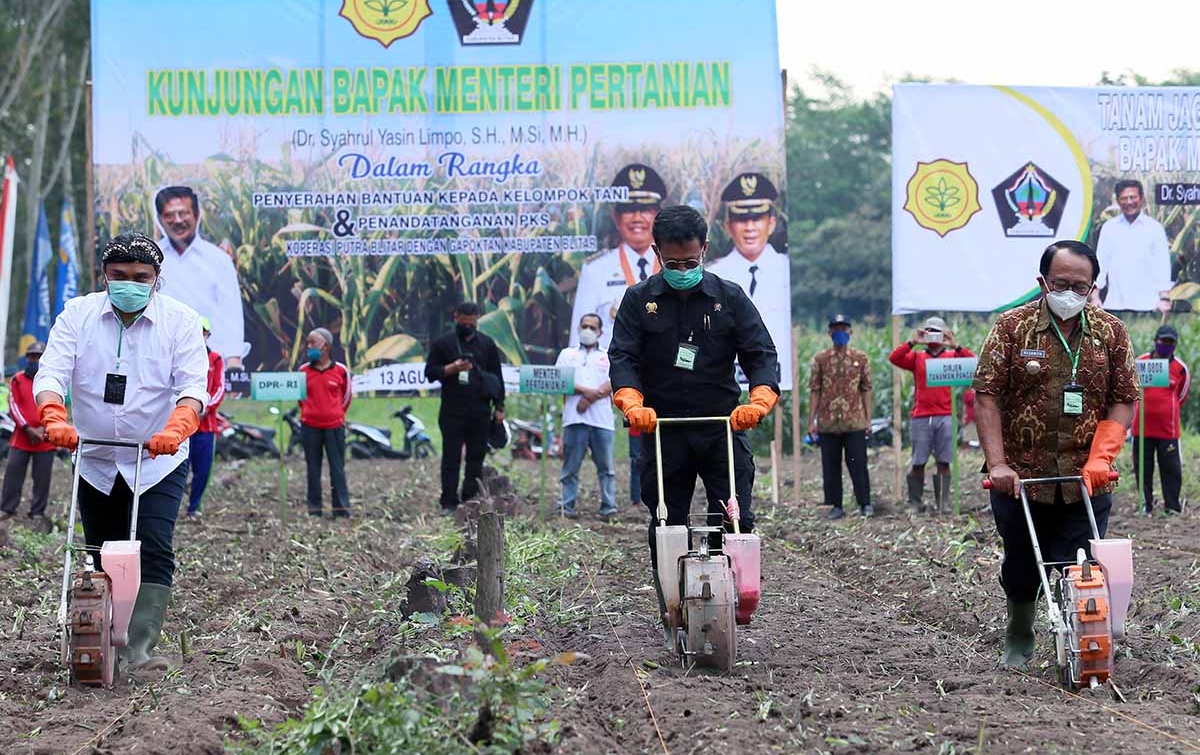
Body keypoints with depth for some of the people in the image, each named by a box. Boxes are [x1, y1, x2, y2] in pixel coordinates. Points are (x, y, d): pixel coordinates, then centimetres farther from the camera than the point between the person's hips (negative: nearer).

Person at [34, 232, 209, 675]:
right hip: (95, 461, 2)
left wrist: (177, 428, -37)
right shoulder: (77, 315, -3)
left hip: (158, 463, -2)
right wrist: (55, 417, -34)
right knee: (103, 557, 9)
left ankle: (139, 651, -20)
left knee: (154, 553, -15)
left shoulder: (180, 320, -7)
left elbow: (193, 385, -17)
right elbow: (51, 373, -13)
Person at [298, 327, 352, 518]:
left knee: (337, 468, 1)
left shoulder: (341, 370, -3)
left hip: (334, 426, -2)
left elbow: (347, 395, 10)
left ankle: (341, 509, 4)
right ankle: (314, 508, 12)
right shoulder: (303, 370, 2)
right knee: (313, 468, 6)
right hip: (310, 427, 2)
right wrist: (309, 411, 13)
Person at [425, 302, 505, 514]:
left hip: (480, 411, 2)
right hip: (452, 411, -2)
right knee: (451, 457, -2)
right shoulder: (442, 343, 5)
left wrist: (499, 407, 7)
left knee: (476, 457, 4)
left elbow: (497, 377, 13)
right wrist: (452, 368, -15)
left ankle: (472, 500, 8)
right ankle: (449, 503, -1)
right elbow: (430, 372, 3)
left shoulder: (486, 344, 11)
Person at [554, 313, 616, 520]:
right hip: (575, 417, 0)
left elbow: (613, 382, 1)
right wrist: (585, 391, -11)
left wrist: (591, 398, -11)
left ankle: (609, 507, -3)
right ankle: (567, 506, 2)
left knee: (606, 466, -3)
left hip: (602, 418, 0)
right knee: (571, 466, -1)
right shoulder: (568, 354, 17)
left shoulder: (608, 356, 16)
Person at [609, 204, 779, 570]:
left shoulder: (730, 297, 5)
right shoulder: (639, 300, 5)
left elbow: (760, 354, 1)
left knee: (735, 522, -7)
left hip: (723, 426, 0)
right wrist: (632, 403, -21)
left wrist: (759, 400, -18)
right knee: (666, 526, 3)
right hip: (661, 429, 0)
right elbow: (623, 357, -3)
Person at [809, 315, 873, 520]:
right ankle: (836, 506, 10)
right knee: (830, 466, 3)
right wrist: (812, 421, 0)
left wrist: (868, 419, 1)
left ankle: (865, 503, 6)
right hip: (828, 423, 1)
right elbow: (815, 391, 5)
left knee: (858, 464, -1)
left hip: (855, 423, -1)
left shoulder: (861, 358, 5)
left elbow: (866, 390, 6)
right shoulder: (820, 359, 5)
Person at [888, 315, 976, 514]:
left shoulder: (952, 357, 14)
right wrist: (912, 342, -8)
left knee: (944, 463, -3)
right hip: (920, 417, 0)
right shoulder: (916, 358, 15)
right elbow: (894, 358, 0)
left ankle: (942, 504, 1)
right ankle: (915, 503, 6)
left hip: (945, 417, 0)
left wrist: (955, 346, -11)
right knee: (918, 463, -3)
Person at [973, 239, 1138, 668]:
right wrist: (998, 464, -14)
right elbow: (986, 395, -6)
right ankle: (1018, 641, 35)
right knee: (1021, 568, 13)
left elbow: (1124, 400, 3)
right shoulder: (1013, 327, -3)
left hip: (1086, 482, 0)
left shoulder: (1110, 332, 3)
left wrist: (1101, 459, -11)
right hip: (1021, 478, 0)